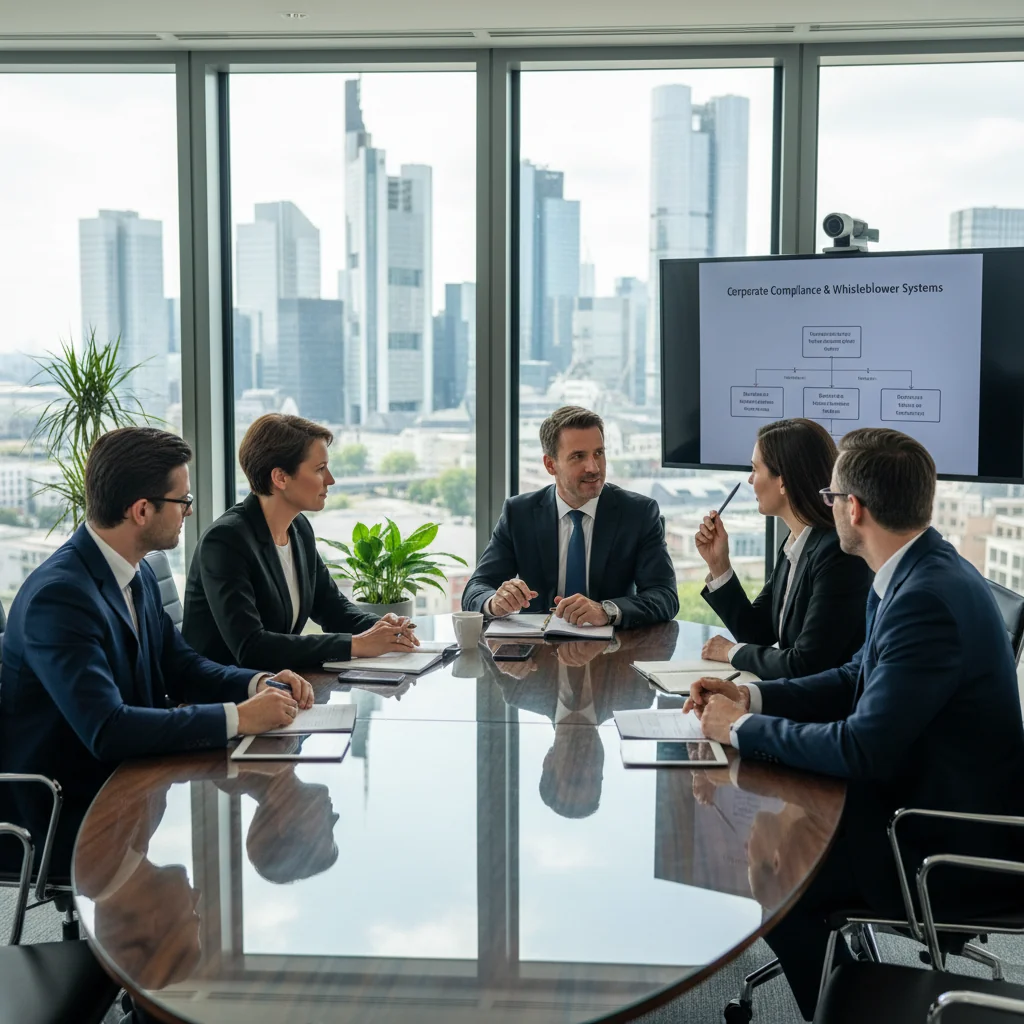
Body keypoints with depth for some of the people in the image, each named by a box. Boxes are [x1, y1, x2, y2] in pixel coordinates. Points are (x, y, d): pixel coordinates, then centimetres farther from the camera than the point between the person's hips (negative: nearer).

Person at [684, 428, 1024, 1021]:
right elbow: (859, 678, 13)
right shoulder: (925, 572, 3)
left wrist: (745, 729, -16)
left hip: (952, 853, -9)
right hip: (927, 801, 9)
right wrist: (752, 698, 2)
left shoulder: (928, 598, -28)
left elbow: (863, 749, -28)